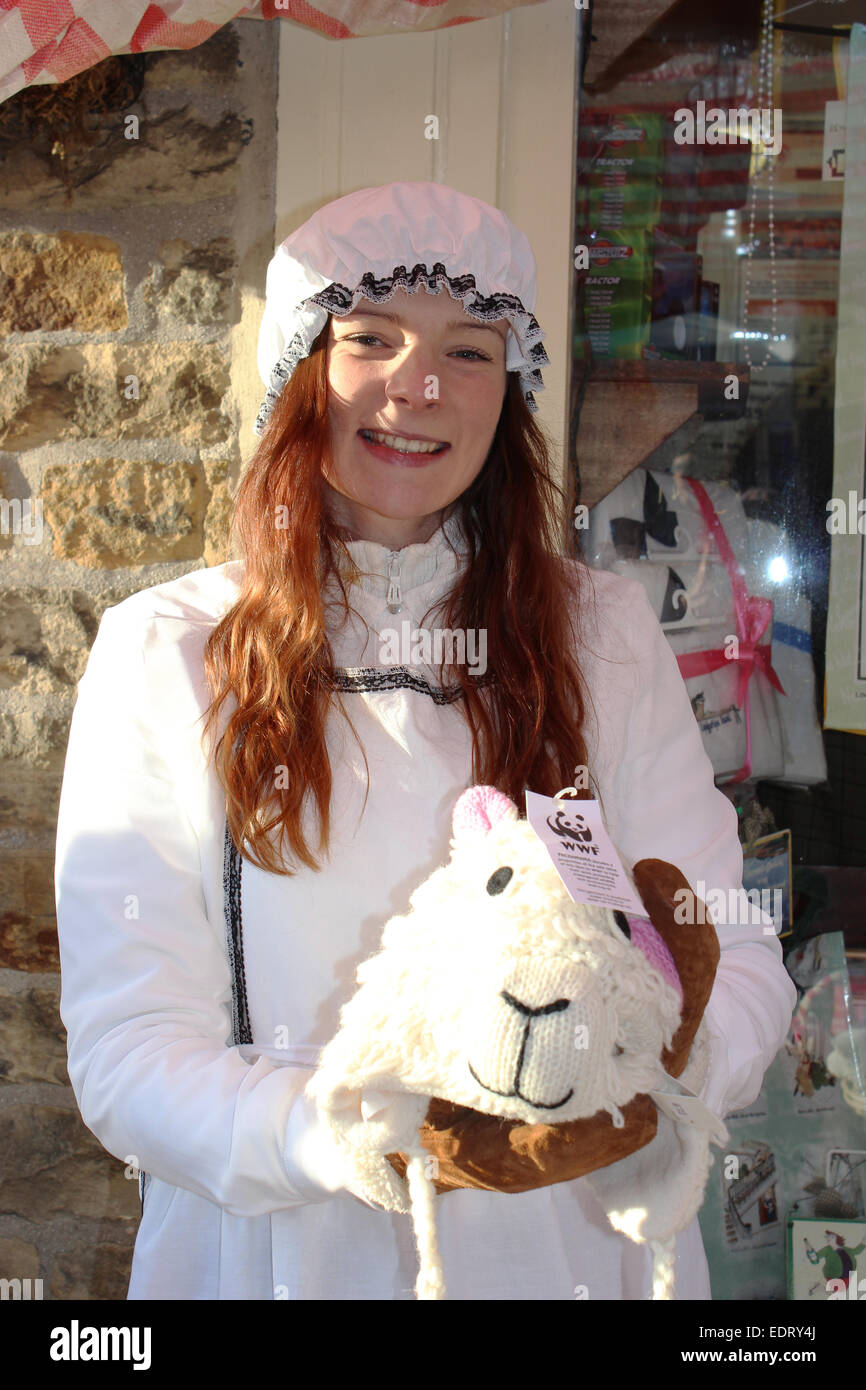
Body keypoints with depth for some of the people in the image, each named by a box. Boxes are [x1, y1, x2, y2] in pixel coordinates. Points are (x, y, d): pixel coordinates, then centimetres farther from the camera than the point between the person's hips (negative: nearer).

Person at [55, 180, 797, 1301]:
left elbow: (736, 966, -3)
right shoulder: (160, 653, -7)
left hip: (574, 1241, 2)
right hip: (278, 1249, -1)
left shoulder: (606, 634, -1)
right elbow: (126, 1053, -12)